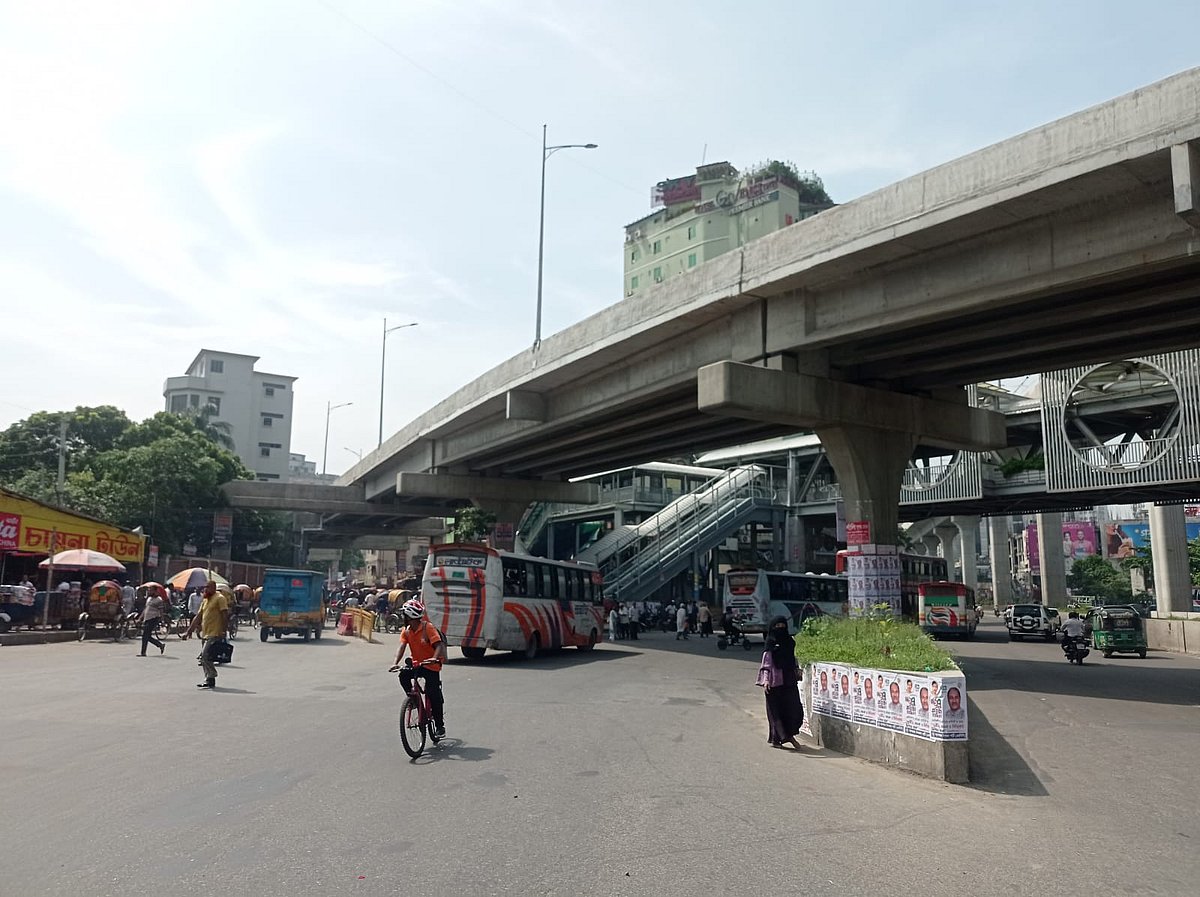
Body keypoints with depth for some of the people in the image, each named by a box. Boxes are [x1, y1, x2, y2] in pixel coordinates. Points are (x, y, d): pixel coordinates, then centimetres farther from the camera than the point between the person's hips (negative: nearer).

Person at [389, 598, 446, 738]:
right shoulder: (406, 630, 0)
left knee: (433, 695, -9)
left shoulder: (428, 628, -17)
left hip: (431, 666, -5)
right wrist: (395, 662, -29)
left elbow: (439, 645, -25)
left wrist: (434, 658, -45)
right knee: (403, 675, -25)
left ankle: (440, 725, 6)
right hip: (416, 664, 5)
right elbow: (402, 646, -12)